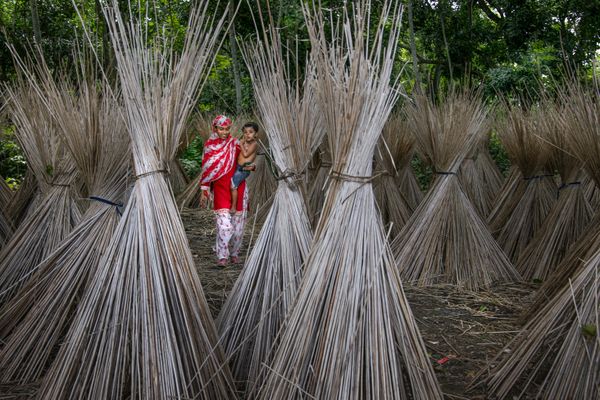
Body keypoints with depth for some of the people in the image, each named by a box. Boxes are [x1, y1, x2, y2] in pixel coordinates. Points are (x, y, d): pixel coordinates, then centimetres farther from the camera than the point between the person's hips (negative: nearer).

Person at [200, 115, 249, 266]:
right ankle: (222, 256, -4)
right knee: (224, 224, -14)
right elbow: (207, 170, 7)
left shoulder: (236, 144, 2)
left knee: (238, 224, 6)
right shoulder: (209, 146, 3)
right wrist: (204, 191, 5)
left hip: (237, 188, 1)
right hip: (220, 189, -1)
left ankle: (234, 253, 24)